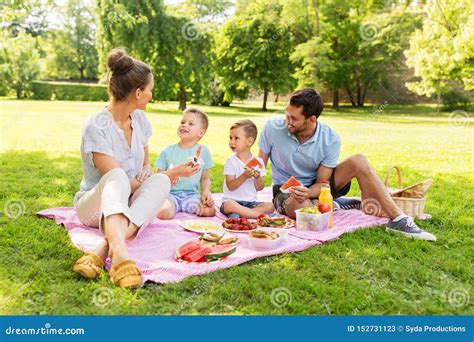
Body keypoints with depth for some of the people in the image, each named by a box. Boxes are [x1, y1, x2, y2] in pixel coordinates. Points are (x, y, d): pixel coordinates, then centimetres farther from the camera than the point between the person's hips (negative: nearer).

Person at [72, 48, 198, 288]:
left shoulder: (140, 119, 3)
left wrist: (148, 172, -12)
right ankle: (119, 251, -63)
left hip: (129, 206, 5)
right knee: (117, 177, -37)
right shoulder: (96, 127, -17)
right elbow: (116, 179, -20)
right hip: (95, 204, -5)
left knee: (161, 182, -28)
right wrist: (173, 173, -14)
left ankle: (103, 249, -43)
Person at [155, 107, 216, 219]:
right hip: (171, 193, -2)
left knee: (210, 211, -25)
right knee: (165, 213, -33)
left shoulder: (203, 151, 6)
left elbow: (205, 177, 12)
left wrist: (206, 191, -7)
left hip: (192, 194, 2)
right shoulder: (168, 151, 4)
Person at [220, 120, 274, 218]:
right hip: (232, 200, -3)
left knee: (270, 206, -21)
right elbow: (230, 186, -12)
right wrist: (244, 176, -25)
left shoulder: (258, 161, 3)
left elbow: (260, 188, 4)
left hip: (251, 202, 3)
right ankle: (261, 215, -29)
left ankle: (238, 214, -25)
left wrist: (257, 177, -16)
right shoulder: (231, 161, -4)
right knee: (229, 205, -36)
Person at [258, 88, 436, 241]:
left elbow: (321, 183, -15)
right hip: (286, 190, -1)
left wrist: (307, 192, -38)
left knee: (358, 162, -24)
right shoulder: (273, 128, -19)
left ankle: (398, 219, -22)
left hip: (315, 187, 2)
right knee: (304, 209, -41)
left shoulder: (330, 140, -19)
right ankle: (339, 206, -10)